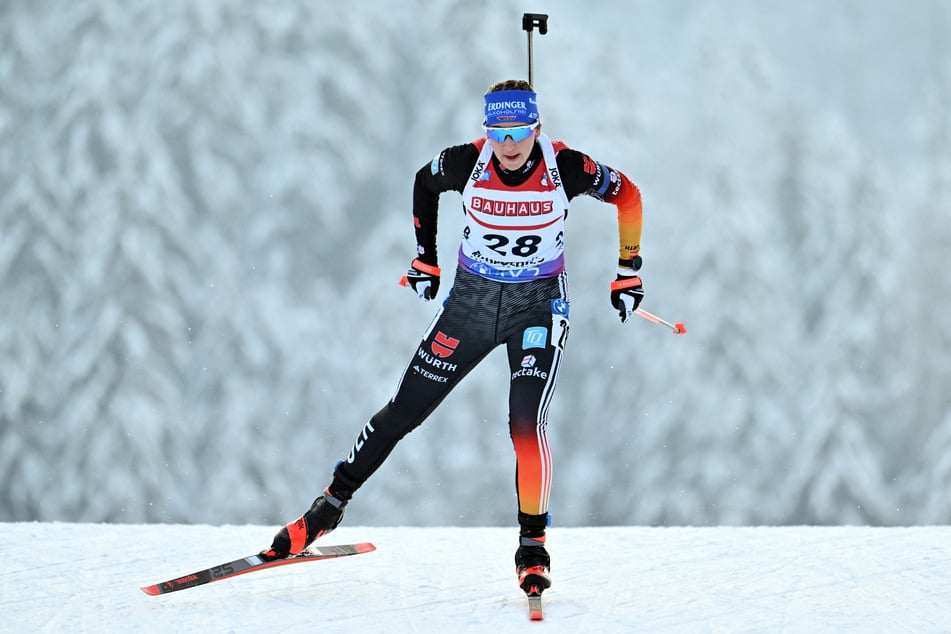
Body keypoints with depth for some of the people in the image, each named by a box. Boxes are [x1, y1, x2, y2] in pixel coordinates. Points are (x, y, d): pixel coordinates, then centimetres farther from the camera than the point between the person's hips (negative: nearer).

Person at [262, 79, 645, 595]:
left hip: (538, 305, -2)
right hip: (471, 300, 2)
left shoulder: (566, 167, -21)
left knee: (525, 423, -20)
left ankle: (533, 547, -4)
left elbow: (628, 195, -2)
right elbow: (424, 183, 7)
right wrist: (424, 257, 9)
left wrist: (629, 272, -1)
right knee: (403, 412, 5)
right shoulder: (465, 163, -17)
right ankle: (330, 506, 21)